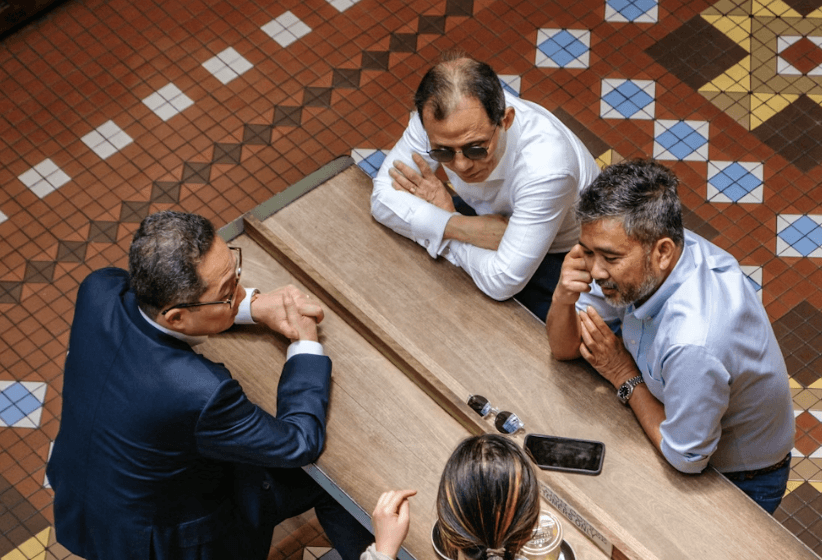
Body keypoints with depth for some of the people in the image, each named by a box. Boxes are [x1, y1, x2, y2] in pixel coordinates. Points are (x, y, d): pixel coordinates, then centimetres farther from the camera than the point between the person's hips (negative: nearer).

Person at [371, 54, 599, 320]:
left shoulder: (546, 167, -43)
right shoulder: (437, 116, -28)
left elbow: (503, 283, -35)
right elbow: (383, 196, -18)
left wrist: (445, 214, -25)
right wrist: (461, 227, -31)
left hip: (561, 256, -5)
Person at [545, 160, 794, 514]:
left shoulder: (694, 343, -42)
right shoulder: (637, 264, -18)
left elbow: (686, 457, -26)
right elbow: (564, 348, -4)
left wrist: (624, 376, -18)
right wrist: (564, 295, -25)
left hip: (739, 482, -7)